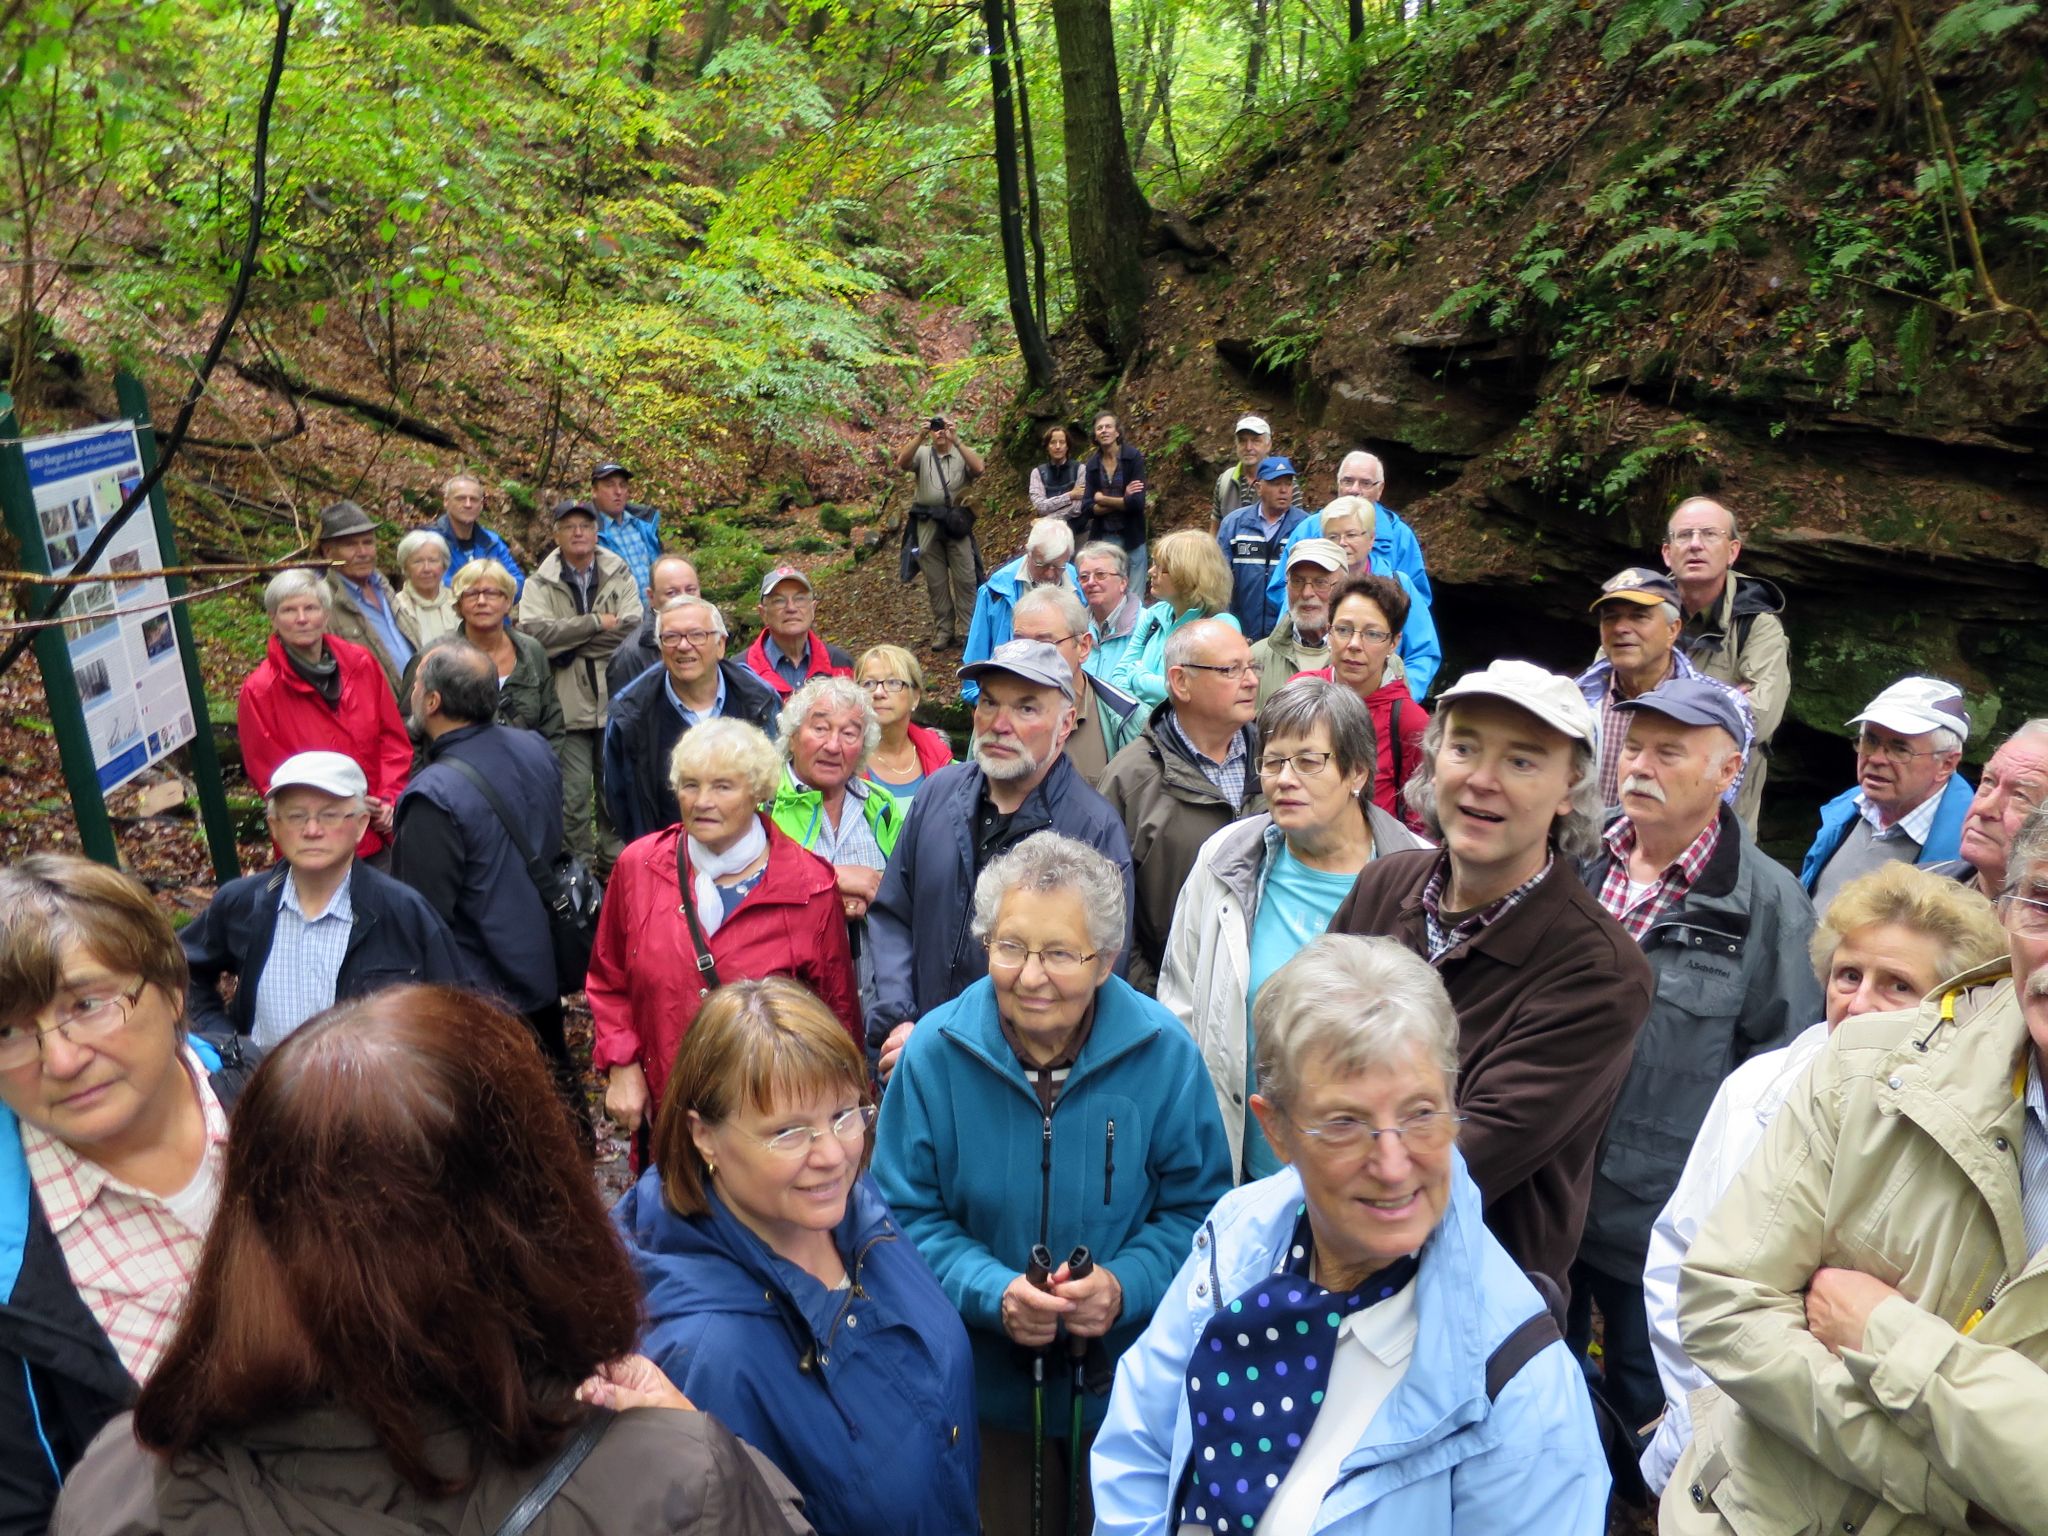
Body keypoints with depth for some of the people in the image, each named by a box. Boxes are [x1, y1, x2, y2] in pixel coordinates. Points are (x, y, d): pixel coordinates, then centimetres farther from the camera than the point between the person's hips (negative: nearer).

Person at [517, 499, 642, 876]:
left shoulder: (620, 575, 5)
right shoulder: (541, 583, 4)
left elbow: (632, 629, -9)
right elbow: (535, 631, -14)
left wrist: (569, 646, -10)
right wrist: (597, 623, -15)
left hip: (615, 700, 1)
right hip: (567, 704, -1)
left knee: (615, 788, 11)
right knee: (574, 792, 2)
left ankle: (614, 861, 24)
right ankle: (581, 866, 13)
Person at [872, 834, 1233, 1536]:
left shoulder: (1163, 1053, -14)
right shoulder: (935, 1052, -13)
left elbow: (1199, 1205, -7)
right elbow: (907, 1211, -8)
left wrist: (1126, 1286, -23)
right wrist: (992, 1292, -23)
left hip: (1130, 1384, 0)